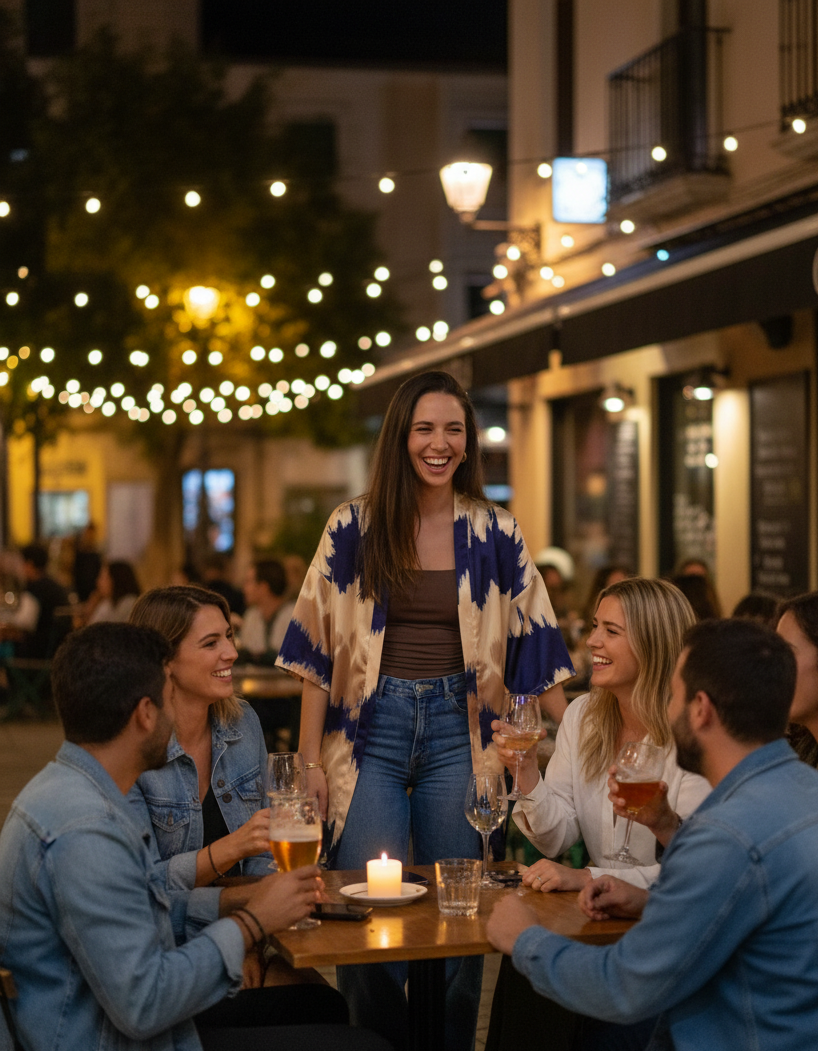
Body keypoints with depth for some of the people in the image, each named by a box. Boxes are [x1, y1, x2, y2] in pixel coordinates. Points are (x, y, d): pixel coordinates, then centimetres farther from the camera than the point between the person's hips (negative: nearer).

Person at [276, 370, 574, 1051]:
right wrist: (311, 760, -2)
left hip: (458, 730, 1)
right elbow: (318, 644, 1)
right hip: (371, 726, -1)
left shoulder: (496, 534, 4)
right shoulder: (353, 527, 1)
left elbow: (536, 644, 6)